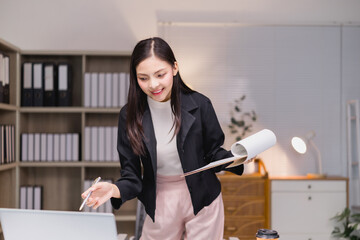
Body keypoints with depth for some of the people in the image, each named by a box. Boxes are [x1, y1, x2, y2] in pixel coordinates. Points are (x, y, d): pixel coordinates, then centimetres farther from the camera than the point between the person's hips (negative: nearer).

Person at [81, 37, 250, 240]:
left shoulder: (200, 104, -12)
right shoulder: (130, 115, -10)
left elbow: (213, 153, -1)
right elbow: (132, 174, -8)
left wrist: (236, 157, -22)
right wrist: (115, 190, -29)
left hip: (203, 201, -1)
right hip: (160, 204, 1)